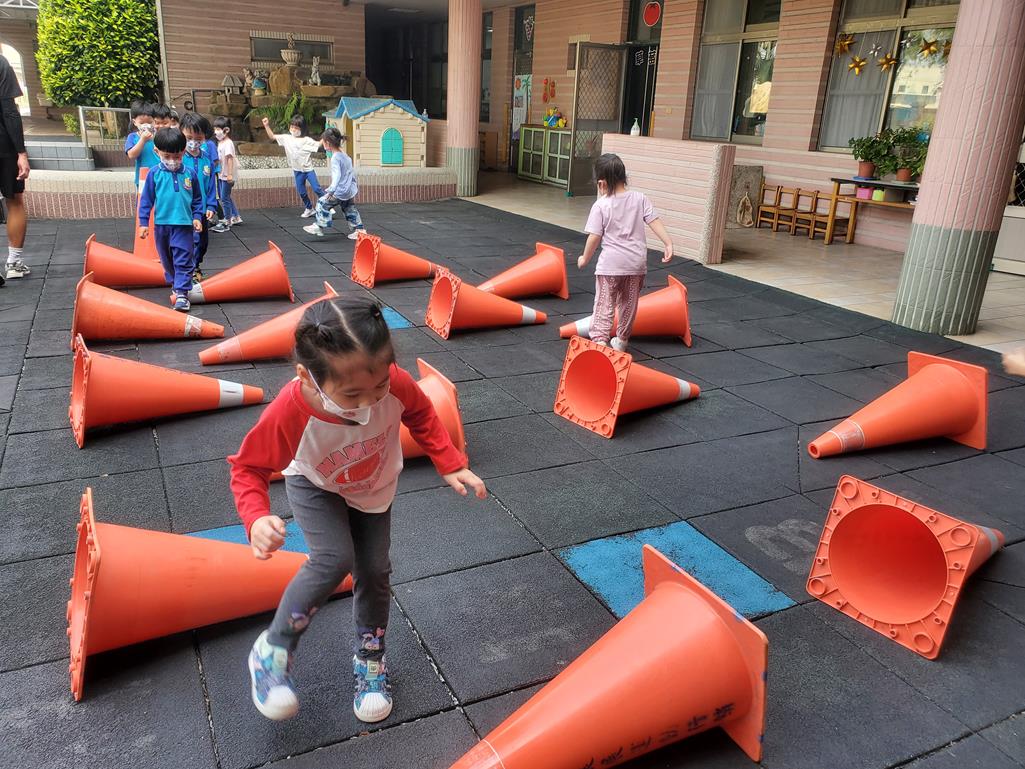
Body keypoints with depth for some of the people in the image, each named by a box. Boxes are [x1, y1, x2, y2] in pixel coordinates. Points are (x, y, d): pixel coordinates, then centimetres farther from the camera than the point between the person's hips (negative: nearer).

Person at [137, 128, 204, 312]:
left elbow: (197, 199, 10)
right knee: (167, 259, 16)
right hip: (161, 224, 1)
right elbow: (146, 199, 1)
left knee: (183, 260, -6)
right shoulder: (154, 173, -3)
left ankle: (182, 293, -8)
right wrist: (143, 222, -1)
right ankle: (174, 283, 35)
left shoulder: (189, 174, -1)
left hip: (184, 224, -1)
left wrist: (197, 217, 1)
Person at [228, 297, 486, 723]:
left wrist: (450, 465, -17)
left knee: (374, 571, 4)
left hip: (373, 489, 3)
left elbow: (421, 415, -11)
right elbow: (248, 467, -24)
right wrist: (257, 518, -41)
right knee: (334, 560, -24)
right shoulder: (289, 413, -42)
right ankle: (274, 650, 0)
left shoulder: (395, 384, -36)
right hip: (316, 488, -3)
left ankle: (369, 658, 32)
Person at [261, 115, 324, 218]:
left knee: (316, 188, -6)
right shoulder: (286, 138, 2)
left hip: (308, 169, -4)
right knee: (301, 192, 9)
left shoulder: (306, 140, -9)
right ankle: (309, 209, 24)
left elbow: (318, 144, -13)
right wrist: (267, 125, -2)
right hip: (297, 170, 4)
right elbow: (272, 136, 6)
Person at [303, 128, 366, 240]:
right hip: (350, 190, 9)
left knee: (323, 203, 3)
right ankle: (359, 229, 16)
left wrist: (331, 191, -38)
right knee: (350, 210, 18)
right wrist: (354, 184, 34)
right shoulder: (345, 156, 9)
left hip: (340, 192, -9)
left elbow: (337, 176, -30)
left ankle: (319, 227, 7)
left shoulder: (335, 158, -18)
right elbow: (352, 172, 19)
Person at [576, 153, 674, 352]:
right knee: (629, 304, 18)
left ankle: (599, 340, -11)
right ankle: (622, 340, 31)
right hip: (637, 262, 4)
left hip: (610, 264, -4)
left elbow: (594, 237, -9)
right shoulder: (640, 199, 1)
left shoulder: (601, 205, -9)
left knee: (604, 304, 2)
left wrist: (585, 258, 4)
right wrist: (668, 243, 0)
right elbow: (655, 222, -3)